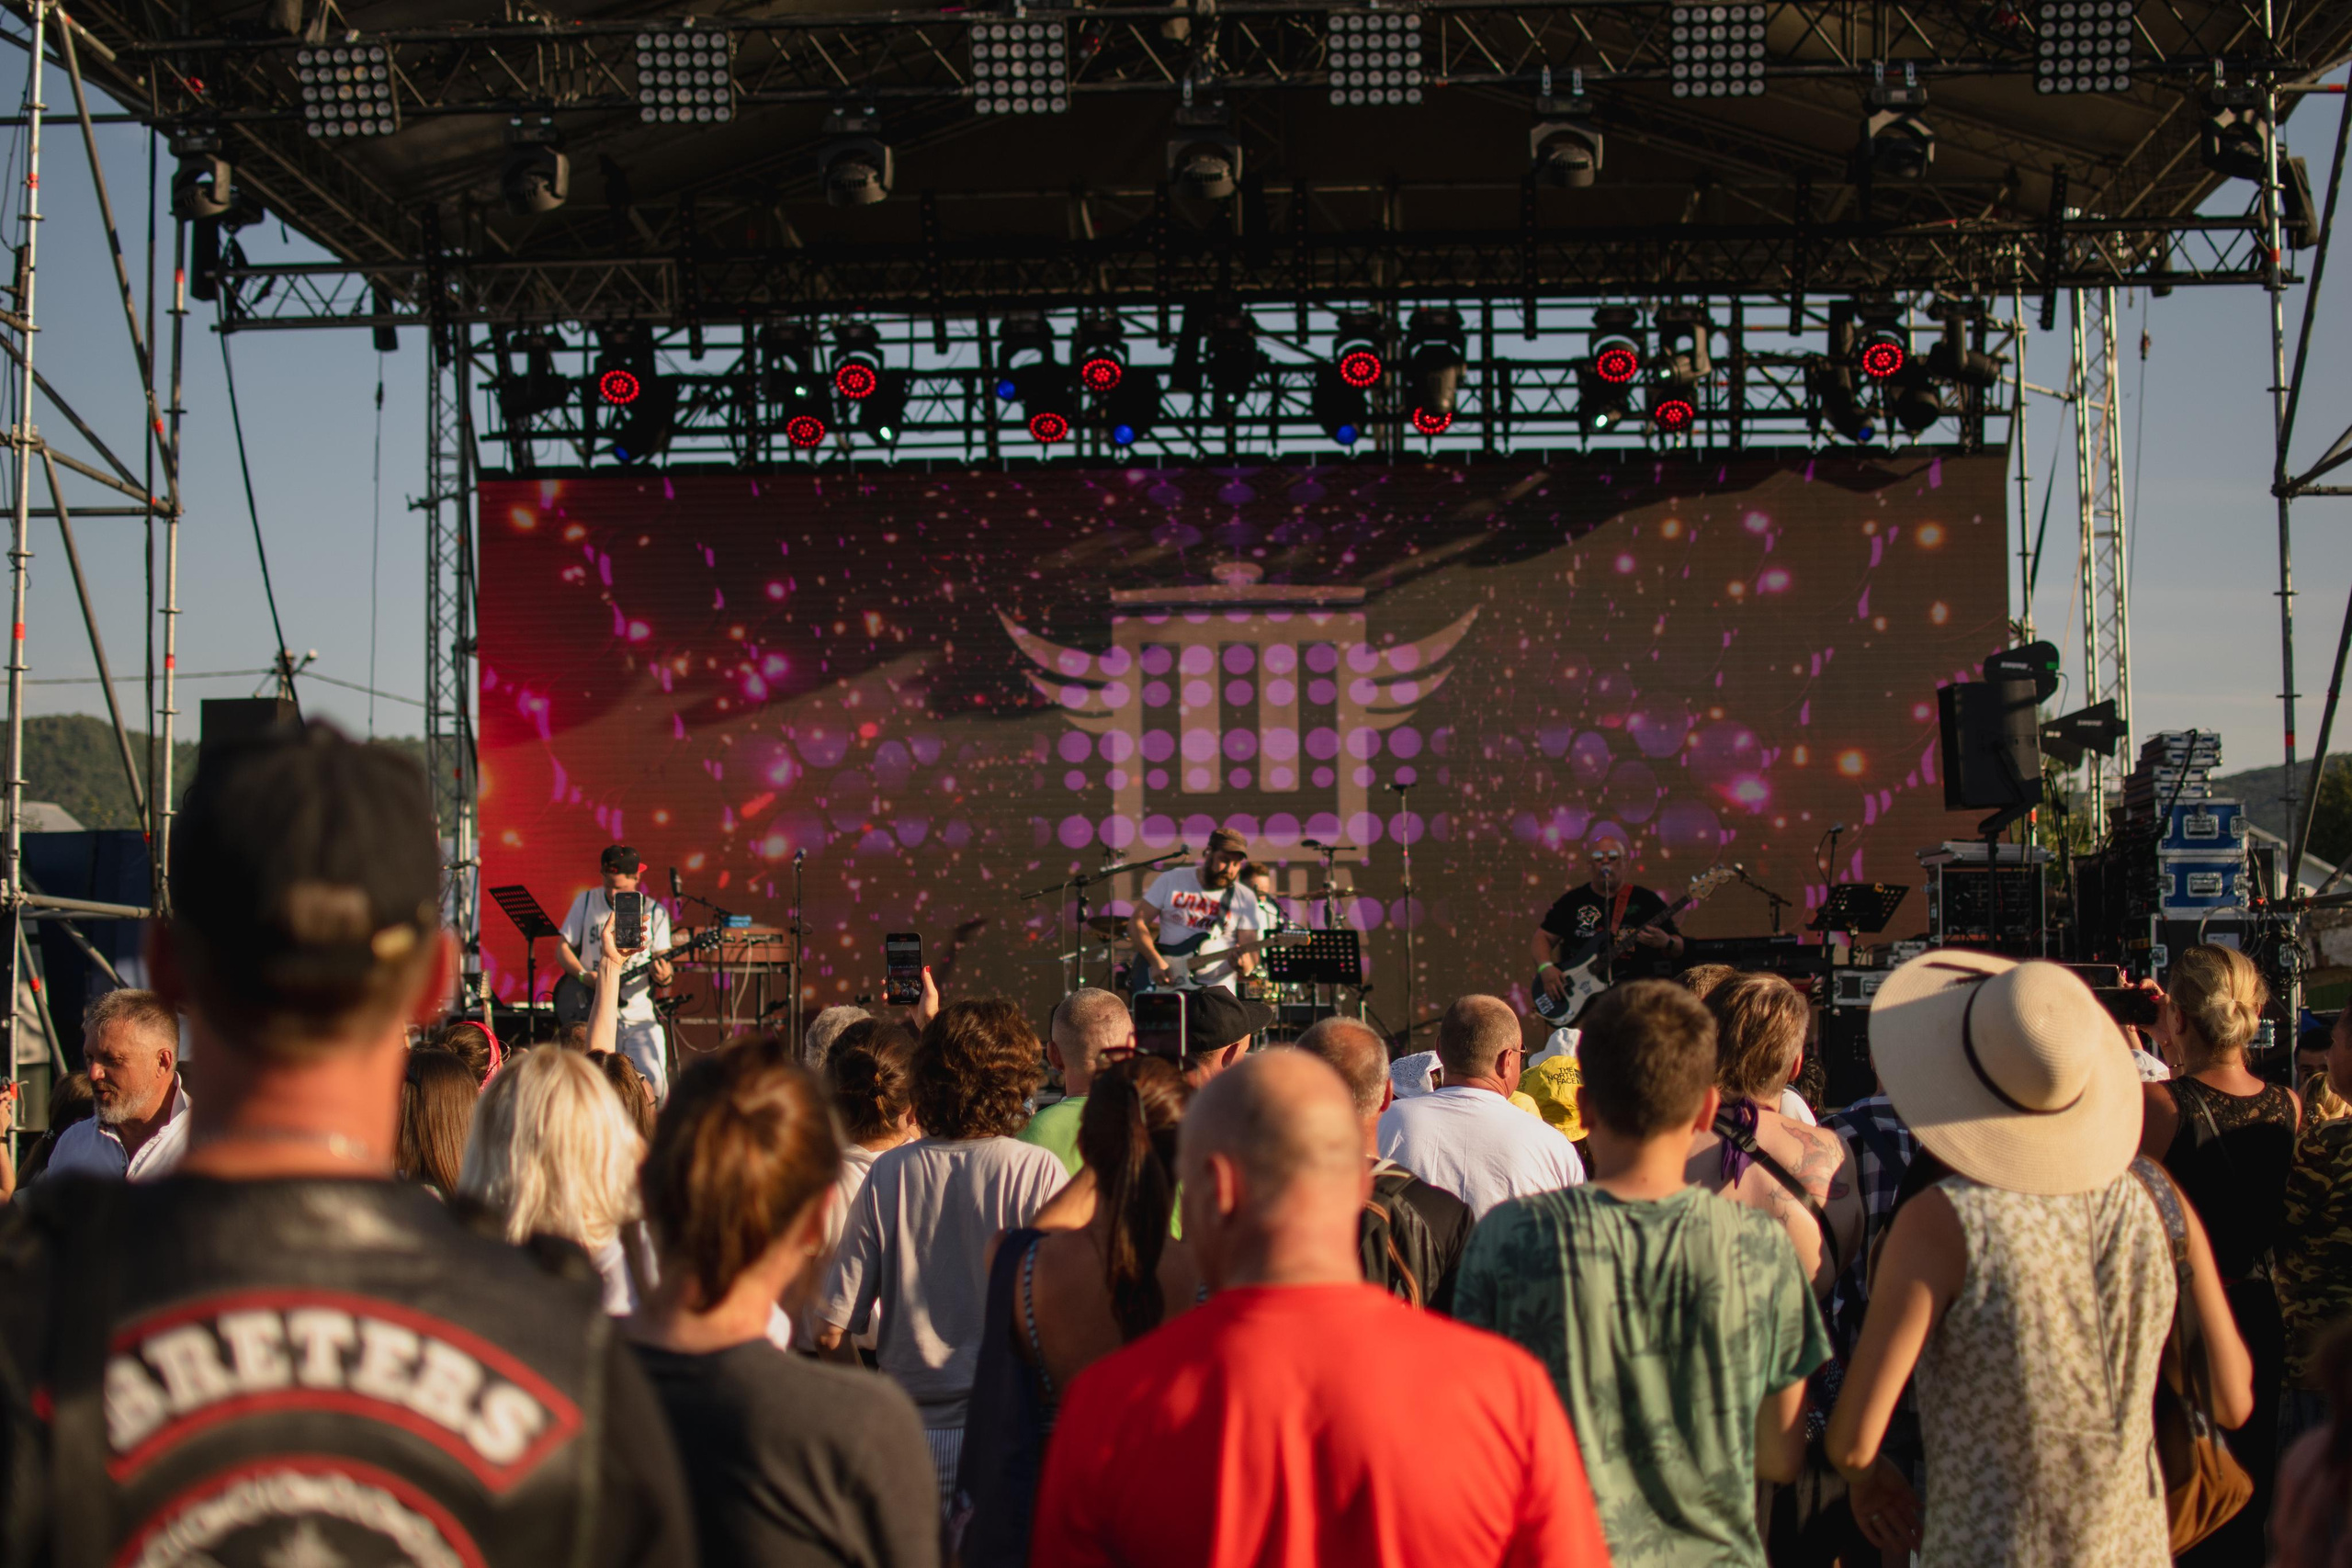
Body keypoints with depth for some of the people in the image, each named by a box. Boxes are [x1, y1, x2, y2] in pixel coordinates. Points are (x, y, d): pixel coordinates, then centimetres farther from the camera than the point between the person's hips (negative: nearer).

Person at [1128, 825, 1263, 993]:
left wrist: (1243, 964, -24)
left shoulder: (1245, 899, 4)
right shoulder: (1171, 880, 6)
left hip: (1217, 990, 1)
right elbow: (1137, 922, 4)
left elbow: (1251, 955, 0)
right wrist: (1156, 962, -9)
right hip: (1167, 986, -1)